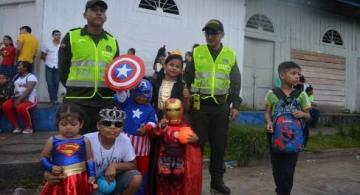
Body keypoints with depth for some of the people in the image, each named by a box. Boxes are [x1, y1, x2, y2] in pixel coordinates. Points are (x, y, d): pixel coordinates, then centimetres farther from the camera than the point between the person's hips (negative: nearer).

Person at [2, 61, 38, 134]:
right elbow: (14, 88, 12)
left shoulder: (31, 76, -7)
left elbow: (28, 90, -18)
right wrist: (14, 99, -7)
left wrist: (19, 100, -25)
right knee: (5, 106, -18)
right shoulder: (17, 77, 17)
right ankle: (17, 127, -8)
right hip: (17, 98, 7)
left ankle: (29, 127, -13)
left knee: (21, 108, -36)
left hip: (29, 100, -7)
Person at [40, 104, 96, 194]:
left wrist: (92, 176, -5)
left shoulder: (84, 141, -2)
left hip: (80, 181, 0)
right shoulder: (52, 140, -2)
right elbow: (43, 158, 7)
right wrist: (51, 167, -10)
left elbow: (89, 160, 5)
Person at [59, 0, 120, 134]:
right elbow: (63, 68, 3)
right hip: (77, 101, -3)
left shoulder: (113, 41, 13)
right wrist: (75, 88, -1)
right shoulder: (71, 36, 3)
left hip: (105, 102, 4)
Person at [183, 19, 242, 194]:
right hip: (199, 105, -2)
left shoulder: (230, 55, 7)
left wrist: (235, 105, 0)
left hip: (221, 107, 2)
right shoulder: (196, 52, 3)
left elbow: (235, 83, 8)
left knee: (219, 145, 7)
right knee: (197, 143, 1)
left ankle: (217, 179, 20)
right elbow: (187, 78, 4)